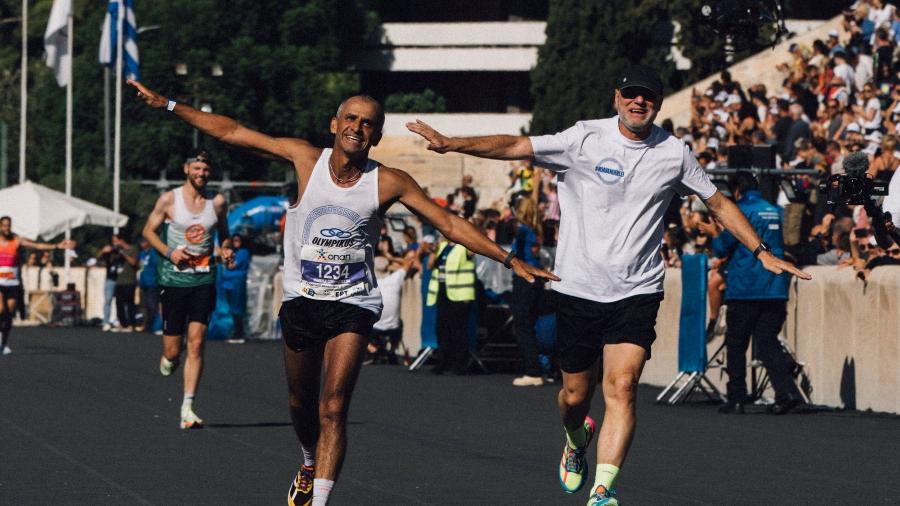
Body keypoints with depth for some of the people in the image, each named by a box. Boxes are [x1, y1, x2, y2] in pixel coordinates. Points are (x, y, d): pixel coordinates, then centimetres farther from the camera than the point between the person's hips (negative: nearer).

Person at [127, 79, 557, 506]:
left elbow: (449, 225, -4)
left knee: (332, 410, -15)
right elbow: (231, 132, -2)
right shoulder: (307, 158, -6)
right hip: (301, 299, 2)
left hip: (352, 304, -2)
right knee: (301, 404, 17)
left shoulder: (389, 182, -8)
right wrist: (168, 105, -4)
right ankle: (309, 465, 47)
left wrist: (510, 260, -9)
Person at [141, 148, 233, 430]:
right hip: (174, 279, -1)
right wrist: (169, 252, -10)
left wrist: (226, 249, -3)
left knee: (196, 343, -11)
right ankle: (169, 359, 40)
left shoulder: (218, 202, 5)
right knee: (173, 350, 1)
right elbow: (149, 230, 6)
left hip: (204, 280, 1)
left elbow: (224, 234, 19)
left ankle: (187, 409, -11)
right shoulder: (169, 200, -2)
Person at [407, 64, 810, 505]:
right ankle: (577, 440, 44)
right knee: (575, 396, 8)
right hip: (578, 288, 0)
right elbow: (515, 147, -11)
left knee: (622, 387, -18)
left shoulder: (674, 153, 4)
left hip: (638, 291, 0)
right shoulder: (586, 139, -4)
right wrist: (451, 144, -24)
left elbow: (718, 204, 16)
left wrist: (763, 253, 11)